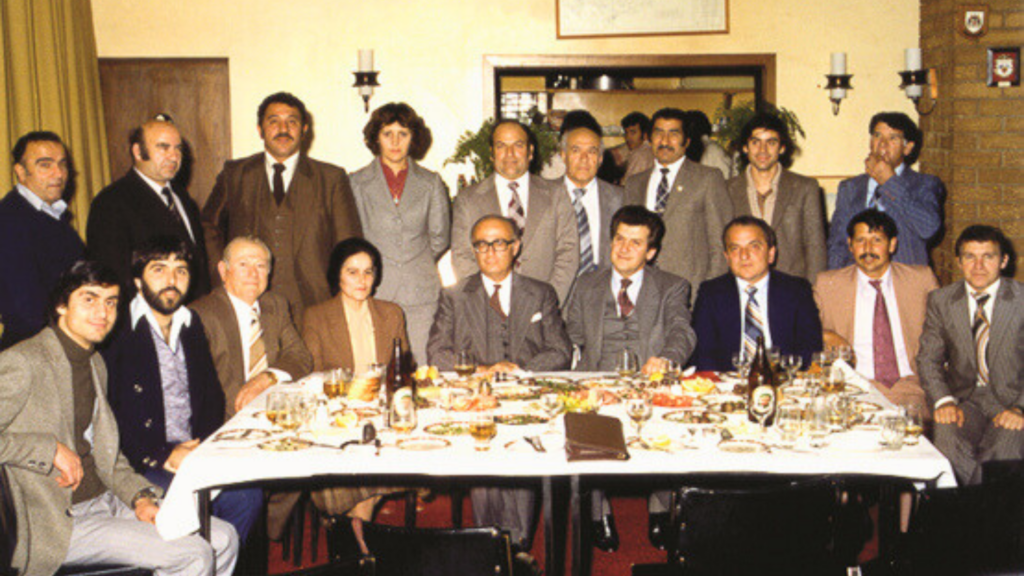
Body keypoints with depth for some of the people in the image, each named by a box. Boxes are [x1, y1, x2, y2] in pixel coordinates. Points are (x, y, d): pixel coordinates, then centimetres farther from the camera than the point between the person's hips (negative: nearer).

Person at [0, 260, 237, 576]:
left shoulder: (95, 364, 15)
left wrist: (140, 496, 4)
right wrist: (50, 449, -21)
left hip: (107, 502, 9)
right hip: (58, 525, -8)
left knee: (224, 539, 0)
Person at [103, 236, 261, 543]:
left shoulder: (192, 325, 15)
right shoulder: (116, 331, -5)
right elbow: (110, 419, -10)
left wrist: (203, 446, -1)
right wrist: (163, 457, -16)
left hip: (193, 451, 5)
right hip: (140, 462, -5)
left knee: (247, 493, -19)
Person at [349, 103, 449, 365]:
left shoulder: (430, 183, 9)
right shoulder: (358, 183, 7)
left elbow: (440, 238, 15)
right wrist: (369, 270, 7)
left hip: (421, 294, 1)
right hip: (373, 293, -1)